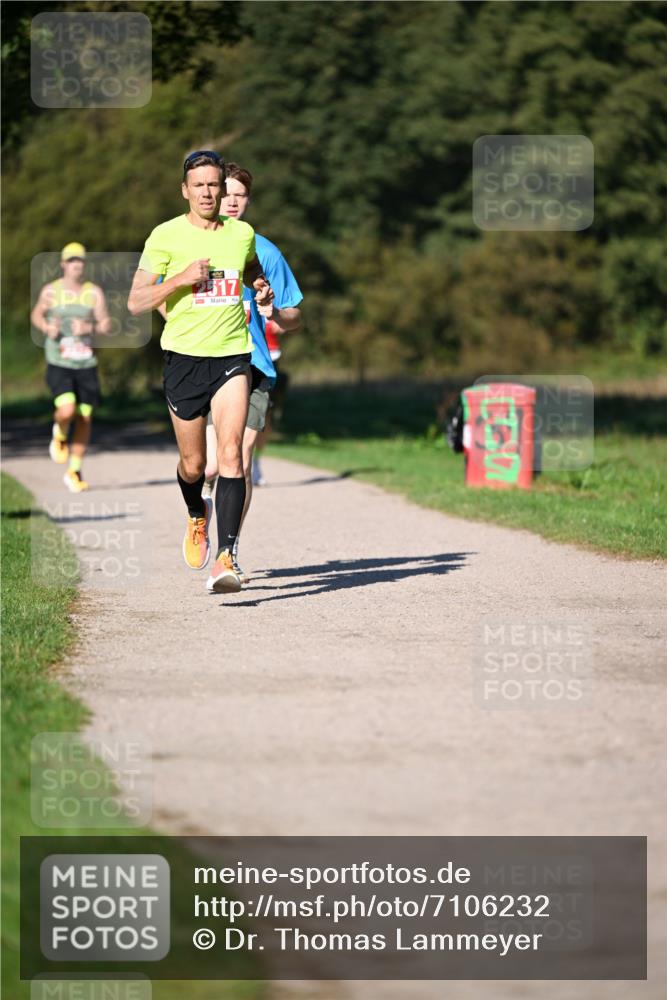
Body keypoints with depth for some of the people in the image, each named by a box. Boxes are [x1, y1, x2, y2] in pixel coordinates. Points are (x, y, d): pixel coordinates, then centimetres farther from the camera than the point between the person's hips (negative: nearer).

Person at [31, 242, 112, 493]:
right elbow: (36, 315, 16)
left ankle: (74, 471, 17)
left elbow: (106, 325, -2)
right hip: (58, 364, -2)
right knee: (67, 410, -23)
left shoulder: (94, 292, 2)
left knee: (85, 417, 4)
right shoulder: (50, 291, 0)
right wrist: (46, 328, -5)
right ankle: (60, 435, 14)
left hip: (86, 364, 2)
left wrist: (89, 328, -23)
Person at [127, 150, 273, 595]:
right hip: (185, 358, -1)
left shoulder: (243, 234, 6)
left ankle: (225, 558, -20)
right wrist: (181, 278, -19)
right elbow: (136, 302, -6)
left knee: (231, 454, -17)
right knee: (193, 465, 10)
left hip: (233, 357, 1)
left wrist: (263, 290, 7)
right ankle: (198, 517, 45)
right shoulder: (166, 236, -4)